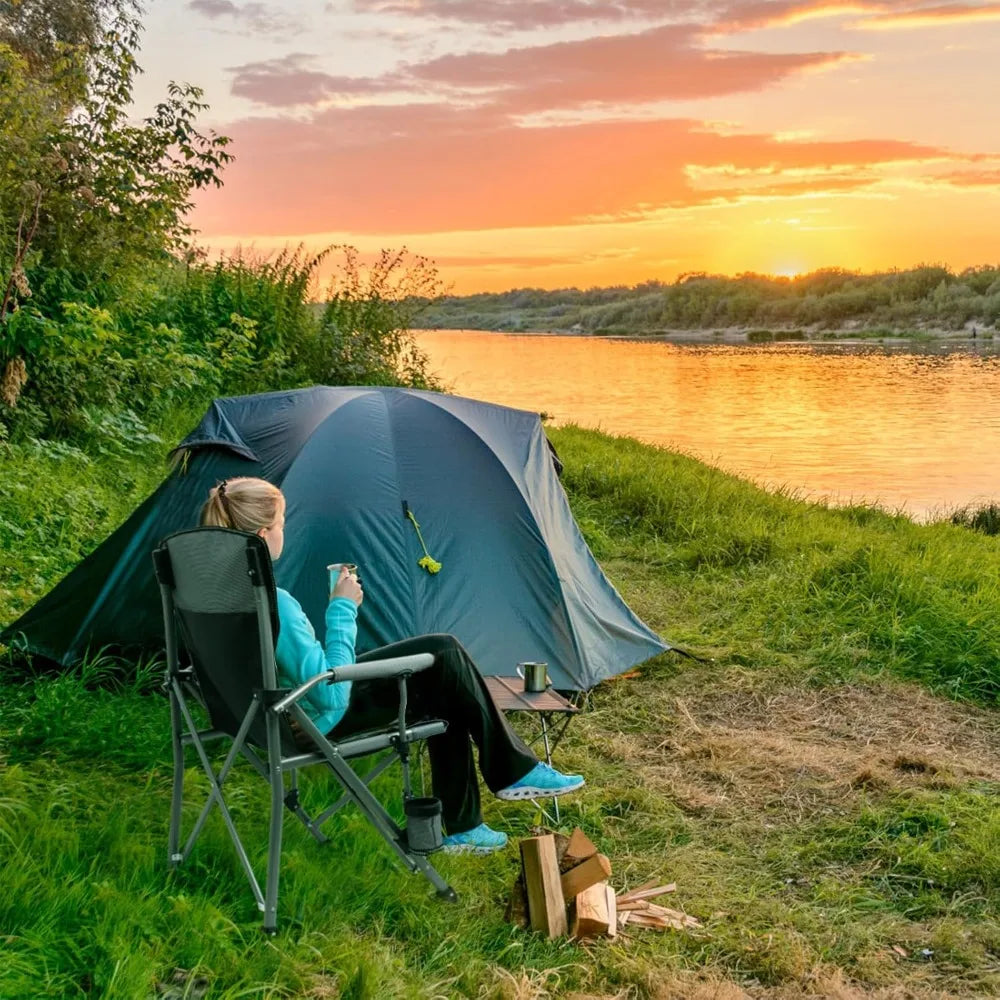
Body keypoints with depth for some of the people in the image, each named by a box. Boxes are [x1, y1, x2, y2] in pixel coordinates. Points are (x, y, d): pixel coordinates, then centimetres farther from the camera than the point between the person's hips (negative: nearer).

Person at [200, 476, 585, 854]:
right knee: (444, 654, -2)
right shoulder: (274, 604, -31)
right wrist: (342, 609, -20)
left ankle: (462, 826, 21)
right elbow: (330, 695, -27)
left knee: (444, 689, 15)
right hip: (319, 719, -9)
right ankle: (515, 772, 14)